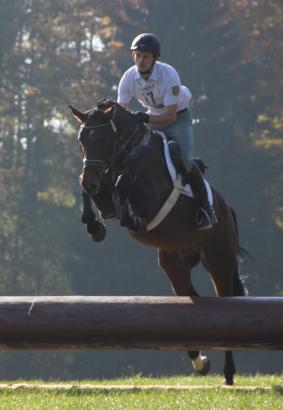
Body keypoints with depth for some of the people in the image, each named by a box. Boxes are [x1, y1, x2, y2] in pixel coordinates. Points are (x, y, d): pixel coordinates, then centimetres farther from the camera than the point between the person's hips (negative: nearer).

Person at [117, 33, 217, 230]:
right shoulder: (129, 78, -17)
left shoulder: (168, 75, -32)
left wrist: (147, 118, -46)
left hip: (179, 116, -6)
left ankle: (206, 208, -12)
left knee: (185, 160, -24)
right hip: (153, 117, 6)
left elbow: (170, 116, -31)